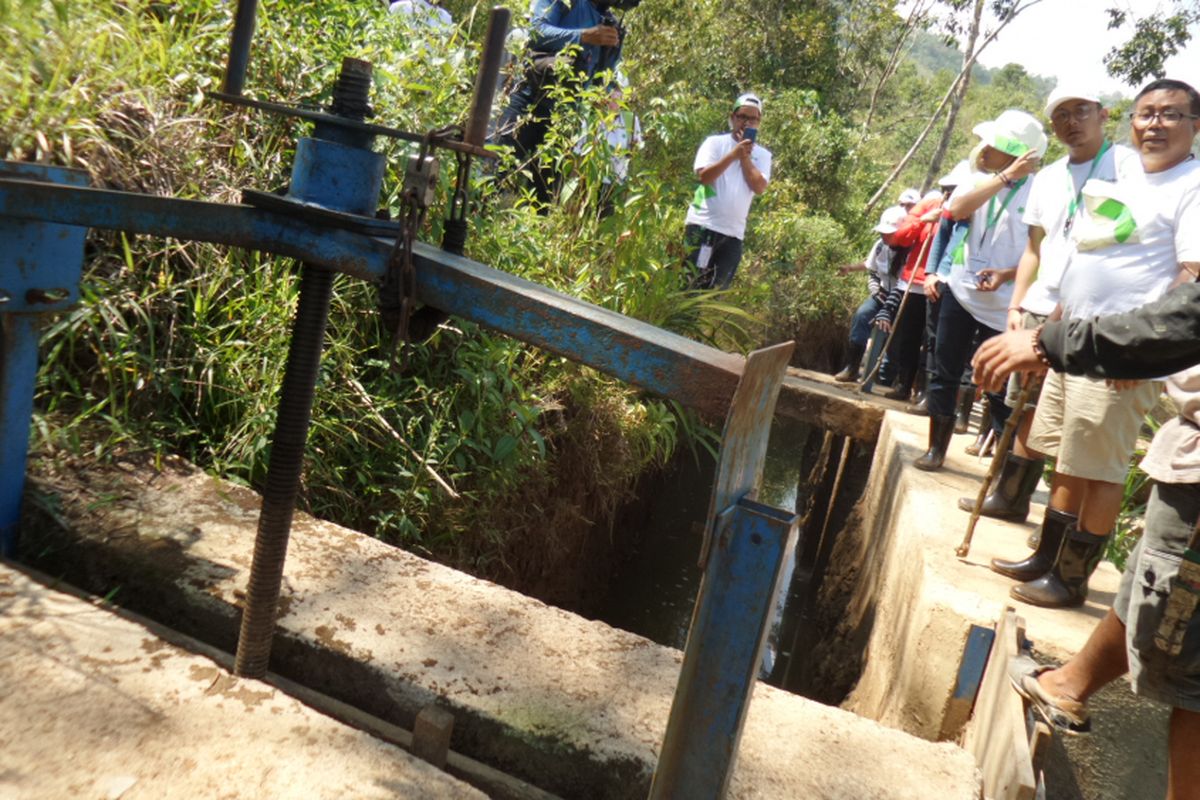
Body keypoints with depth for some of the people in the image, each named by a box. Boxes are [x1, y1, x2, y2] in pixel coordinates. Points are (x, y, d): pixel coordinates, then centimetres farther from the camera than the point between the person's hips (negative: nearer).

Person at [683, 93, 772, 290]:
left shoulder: (762, 154, 12)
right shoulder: (715, 142, 3)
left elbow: (759, 187, -4)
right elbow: (703, 176, -12)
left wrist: (745, 157, -4)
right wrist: (733, 155, -16)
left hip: (734, 233, 4)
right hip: (703, 225, -3)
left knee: (715, 291, 6)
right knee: (689, 284, -6)